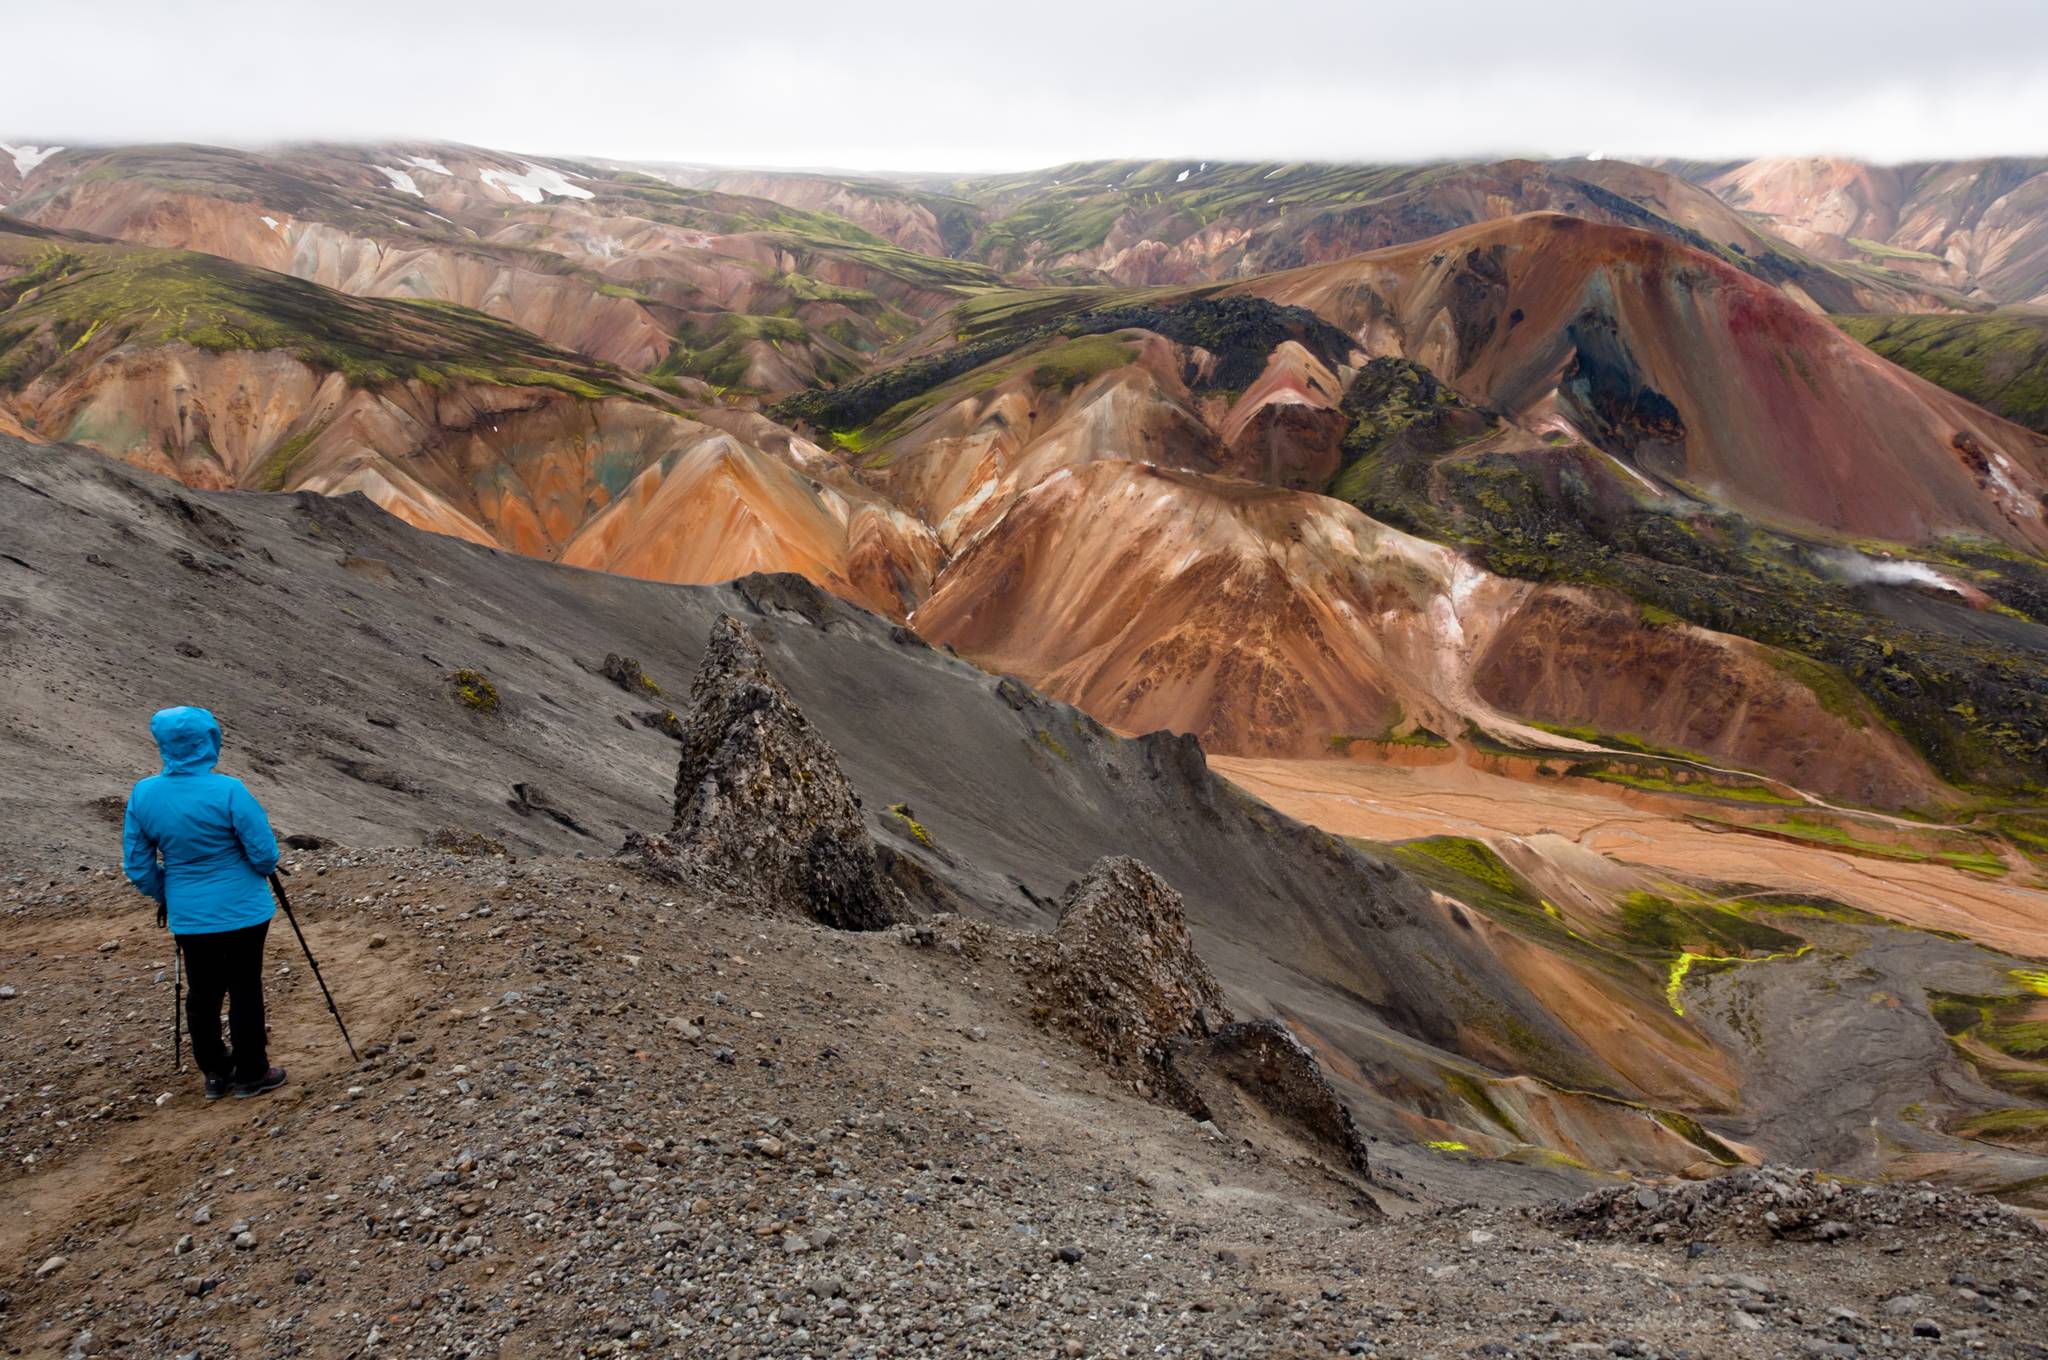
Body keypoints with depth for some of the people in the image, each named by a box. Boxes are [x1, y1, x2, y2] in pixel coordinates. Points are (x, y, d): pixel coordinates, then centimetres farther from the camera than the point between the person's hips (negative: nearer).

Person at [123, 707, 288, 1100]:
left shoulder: (143, 794, -6)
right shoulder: (228, 792, -20)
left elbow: (138, 865, 2)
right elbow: (265, 856, -14)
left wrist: (164, 897, 18)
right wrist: (264, 869, 9)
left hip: (188, 917, 4)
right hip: (243, 912, -4)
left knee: (202, 993, 17)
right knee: (245, 991, 8)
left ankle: (214, 1072, 29)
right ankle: (251, 1074, 20)